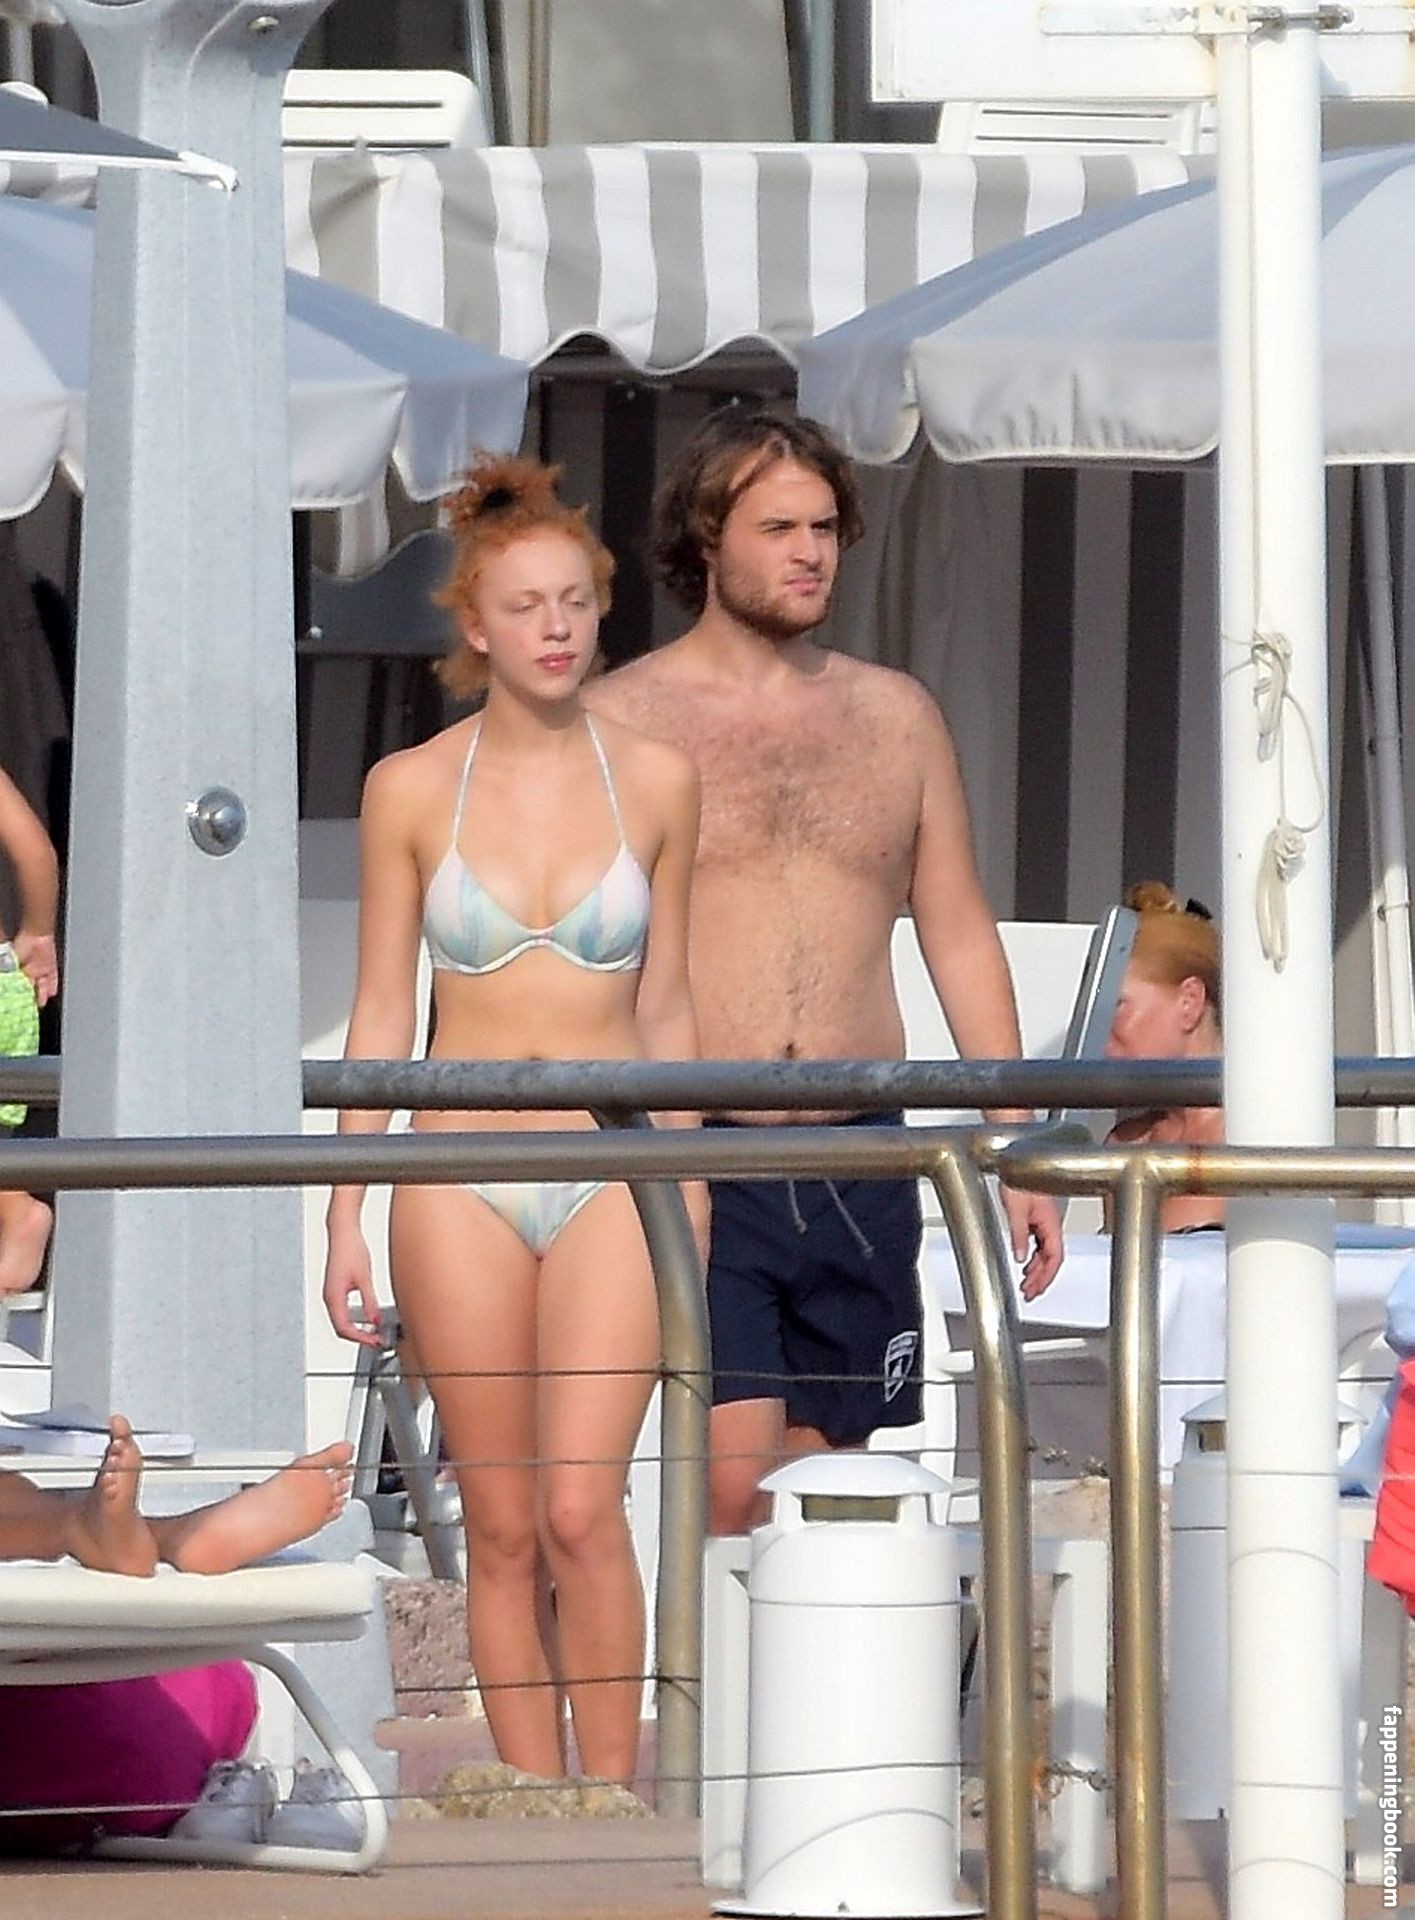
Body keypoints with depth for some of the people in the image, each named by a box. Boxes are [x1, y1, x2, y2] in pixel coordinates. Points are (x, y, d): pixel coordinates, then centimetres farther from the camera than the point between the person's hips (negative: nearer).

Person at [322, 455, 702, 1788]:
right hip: (463, 1177, 0)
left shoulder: (655, 781, 3)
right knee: (501, 1529, 3)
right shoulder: (411, 789, 1)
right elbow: (379, 1014, 5)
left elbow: (665, 1008, 10)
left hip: (614, 1177, 0)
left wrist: (691, 1202, 11)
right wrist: (346, 1216, 1)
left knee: (582, 1508, -14)